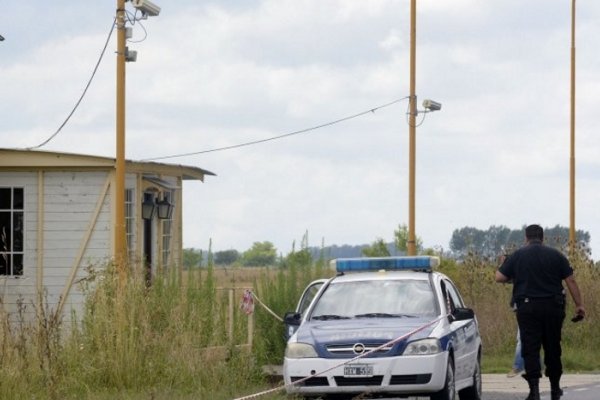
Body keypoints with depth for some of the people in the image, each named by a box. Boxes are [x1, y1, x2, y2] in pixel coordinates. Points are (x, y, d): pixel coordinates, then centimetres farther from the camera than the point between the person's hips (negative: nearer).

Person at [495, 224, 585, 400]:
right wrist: (579, 305, 6)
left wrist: (513, 278, 22)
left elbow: (499, 278, 0)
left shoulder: (517, 256, 2)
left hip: (527, 308, -2)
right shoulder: (556, 255, 4)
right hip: (553, 307, 2)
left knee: (530, 348, -3)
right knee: (552, 348, 13)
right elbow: (570, 281, 2)